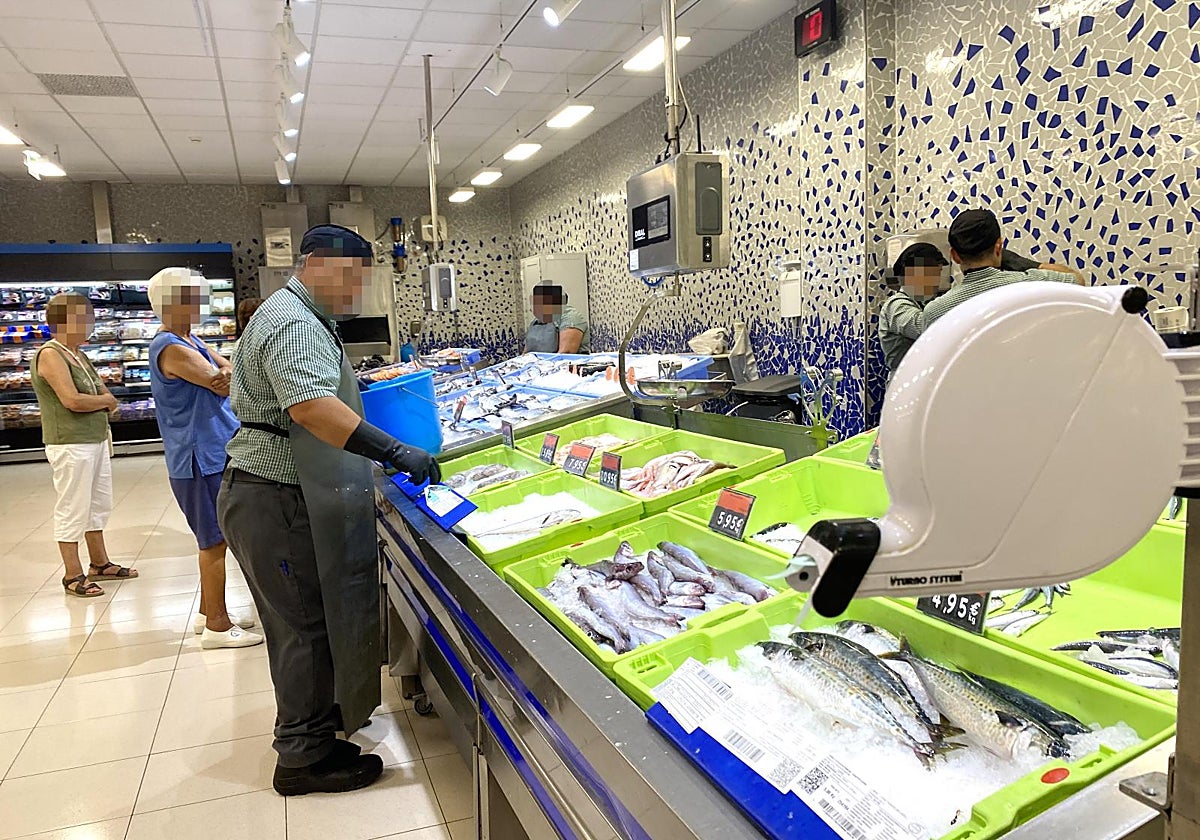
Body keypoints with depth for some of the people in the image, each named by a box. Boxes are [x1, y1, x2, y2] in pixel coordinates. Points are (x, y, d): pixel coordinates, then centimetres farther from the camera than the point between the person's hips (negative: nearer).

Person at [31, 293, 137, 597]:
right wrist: (104, 400, -6)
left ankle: (99, 563, 29)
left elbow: (105, 395, 15)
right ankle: (73, 575, 8)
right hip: (70, 445, -9)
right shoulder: (50, 355, -13)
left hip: (96, 440, 9)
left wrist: (105, 400, -8)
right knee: (72, 511, -1)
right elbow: (72, 400, -23)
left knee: (98, 505, 17)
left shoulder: (78, 355, 14)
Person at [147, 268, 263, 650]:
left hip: (214, 454, 10)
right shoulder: (171, 349, -18)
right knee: (214, 542, -2)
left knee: (215, 538, 18)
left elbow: (228, 370, 6)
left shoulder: (190, 340, 15)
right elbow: (225, 386, -21)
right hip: (201, 459, -10)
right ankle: (216, 626, 9)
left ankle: (208, 612, 30)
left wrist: (224, 371, -15)